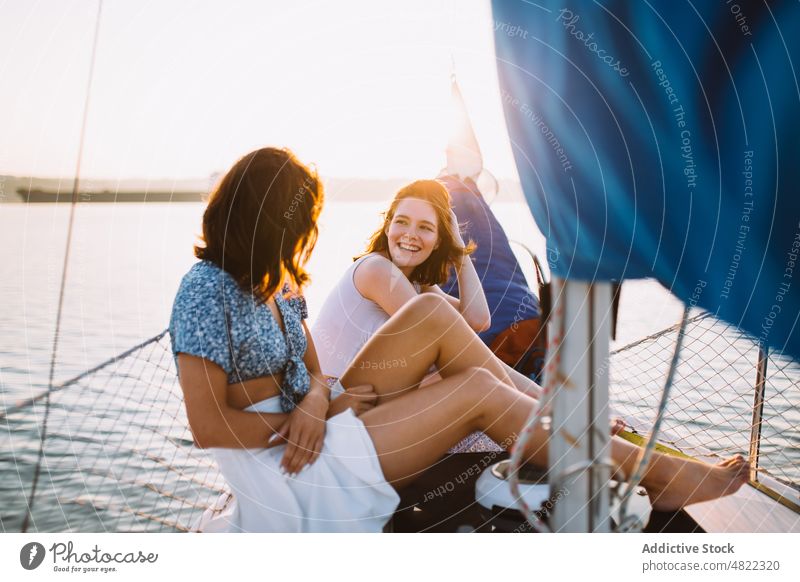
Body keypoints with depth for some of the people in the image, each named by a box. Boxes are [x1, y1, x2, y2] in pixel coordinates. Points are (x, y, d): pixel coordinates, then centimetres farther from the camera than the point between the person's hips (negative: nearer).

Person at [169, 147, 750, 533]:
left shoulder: (280, 285, 7)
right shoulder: (208, 291, -19)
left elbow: (311, 372, 8)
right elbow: (208, 426, -23)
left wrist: (315, 403, -15)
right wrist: (300, 418, -15)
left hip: (310, 431, 8)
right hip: (287, 473, -8)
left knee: (434, 312, -7)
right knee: (478, 390, -17)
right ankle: (657, 474, -6)